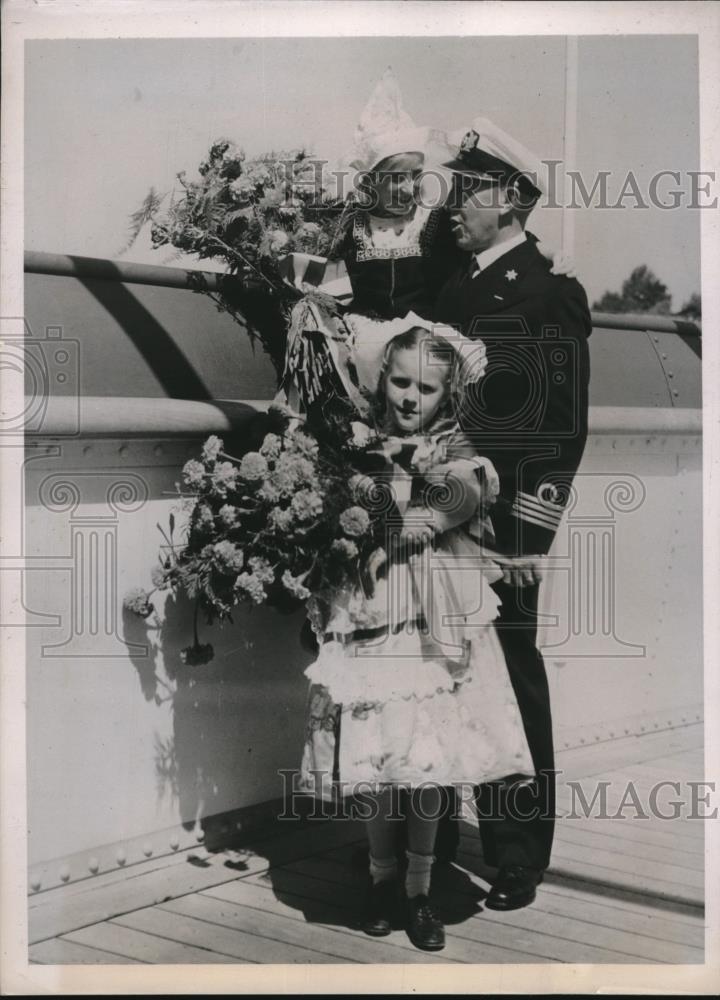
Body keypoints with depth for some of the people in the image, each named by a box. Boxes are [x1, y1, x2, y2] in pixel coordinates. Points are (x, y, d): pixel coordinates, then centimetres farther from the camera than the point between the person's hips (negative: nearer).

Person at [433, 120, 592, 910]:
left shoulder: (548, 294, -6)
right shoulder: (458, 288, 15)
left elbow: (563, 424, -12)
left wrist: (531, 536, -16)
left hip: (504, 526, -6)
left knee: (510, 683, 2)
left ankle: (519, 860, 16)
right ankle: (434, 835, 26)